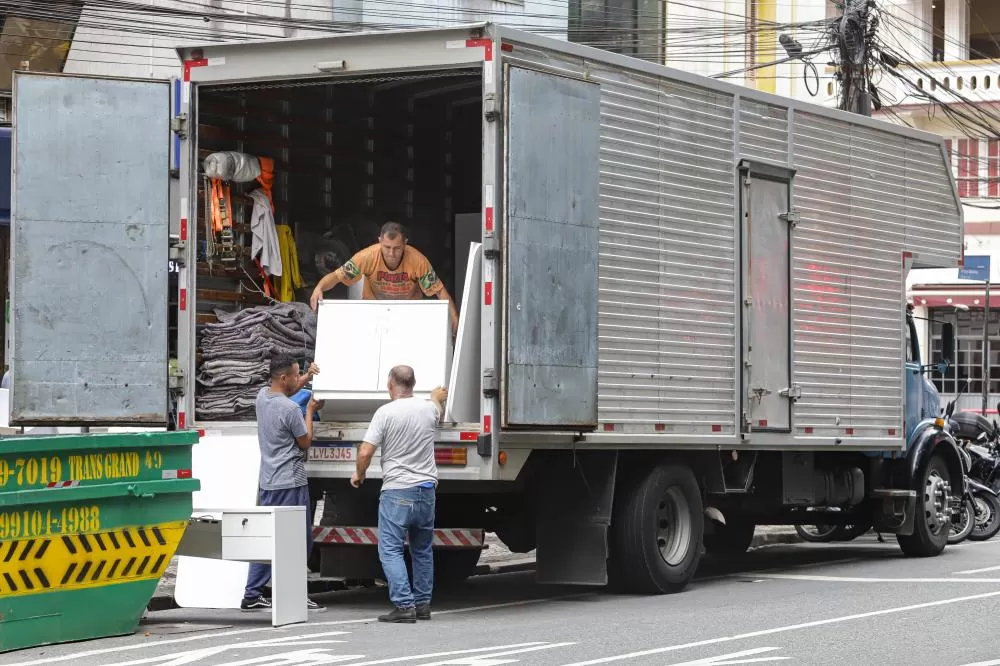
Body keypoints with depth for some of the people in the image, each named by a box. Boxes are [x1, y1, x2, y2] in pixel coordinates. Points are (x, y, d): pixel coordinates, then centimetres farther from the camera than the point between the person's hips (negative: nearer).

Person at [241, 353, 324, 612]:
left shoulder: (262, 396, 6)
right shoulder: (291, 410, -19)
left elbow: (285, 391, 30)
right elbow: (305, 442, -6)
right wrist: (310, 411, 4)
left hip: (267, 482, 9)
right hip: (291, 483, -8)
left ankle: (252, 595, 12)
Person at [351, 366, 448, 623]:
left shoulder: (385, 413, -10)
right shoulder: (429, 409, 4)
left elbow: (365, 452, -12)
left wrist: (359, 474, 8)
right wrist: (438, 397, 55)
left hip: (397, 491, -6)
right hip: (426, 489, 6)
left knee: (390, 549, -4)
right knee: (423, 549, 17)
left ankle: (404, 605, -14)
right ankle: (422, 604, 21)